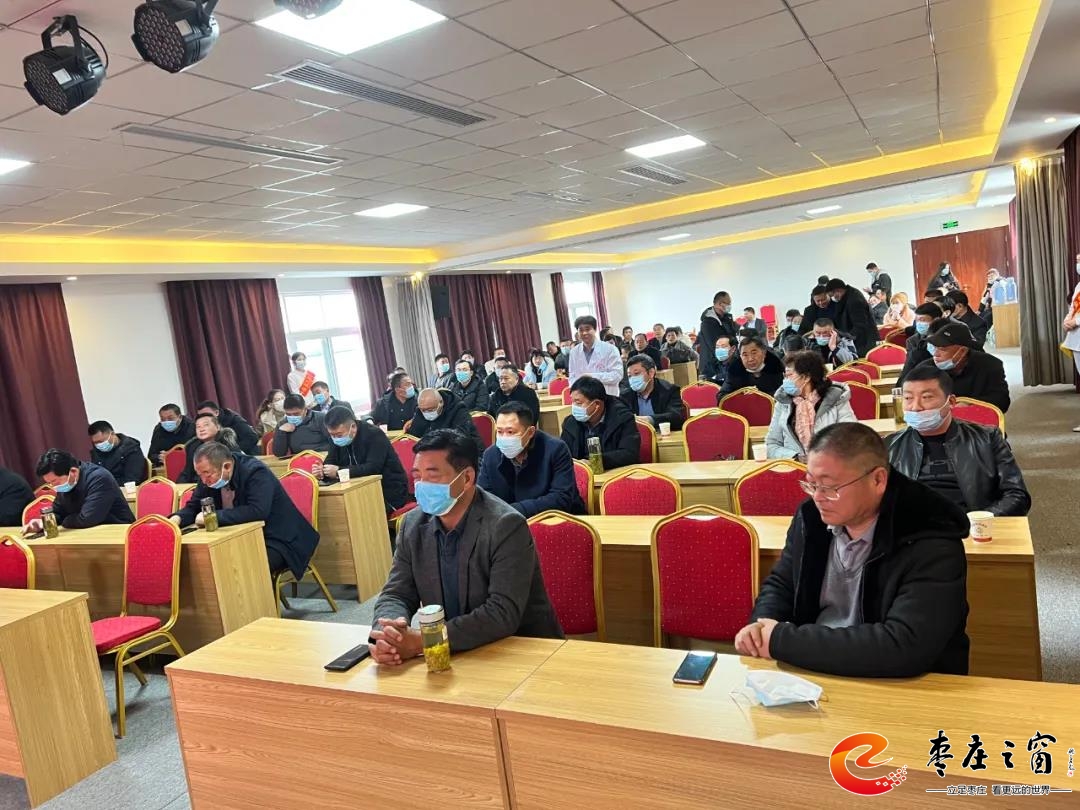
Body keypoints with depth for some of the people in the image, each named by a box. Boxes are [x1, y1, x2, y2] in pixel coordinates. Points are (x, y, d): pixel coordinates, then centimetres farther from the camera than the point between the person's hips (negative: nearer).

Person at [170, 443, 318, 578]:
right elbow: (194, 507, 6)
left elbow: (258, 511, -36)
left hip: (275, 541, -7)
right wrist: (177, 518, -16)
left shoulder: (255, 472, -23)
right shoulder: (209, 476, -3)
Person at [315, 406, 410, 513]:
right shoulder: (338, 439, 2)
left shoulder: (374, 434, -19)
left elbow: (373, 468, -28)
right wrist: (321, 471, -20)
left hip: (390, 493, -6)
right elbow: (329, 463, 4)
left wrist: (339, 471, -31)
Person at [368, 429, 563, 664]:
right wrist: (387, 636, -19)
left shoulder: (506, 526, -18)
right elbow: (396, 594, 2)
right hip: (452, 654, 4)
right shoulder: (413, 524, 0)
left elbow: (503, 613, -23)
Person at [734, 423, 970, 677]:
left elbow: (904, 647, -30)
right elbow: (781, 584, 12)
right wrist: (763, 625, -10)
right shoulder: (812, 517, -2)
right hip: (811, 675, 6)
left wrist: (783, 640, -26)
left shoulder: (932, 547, -20)